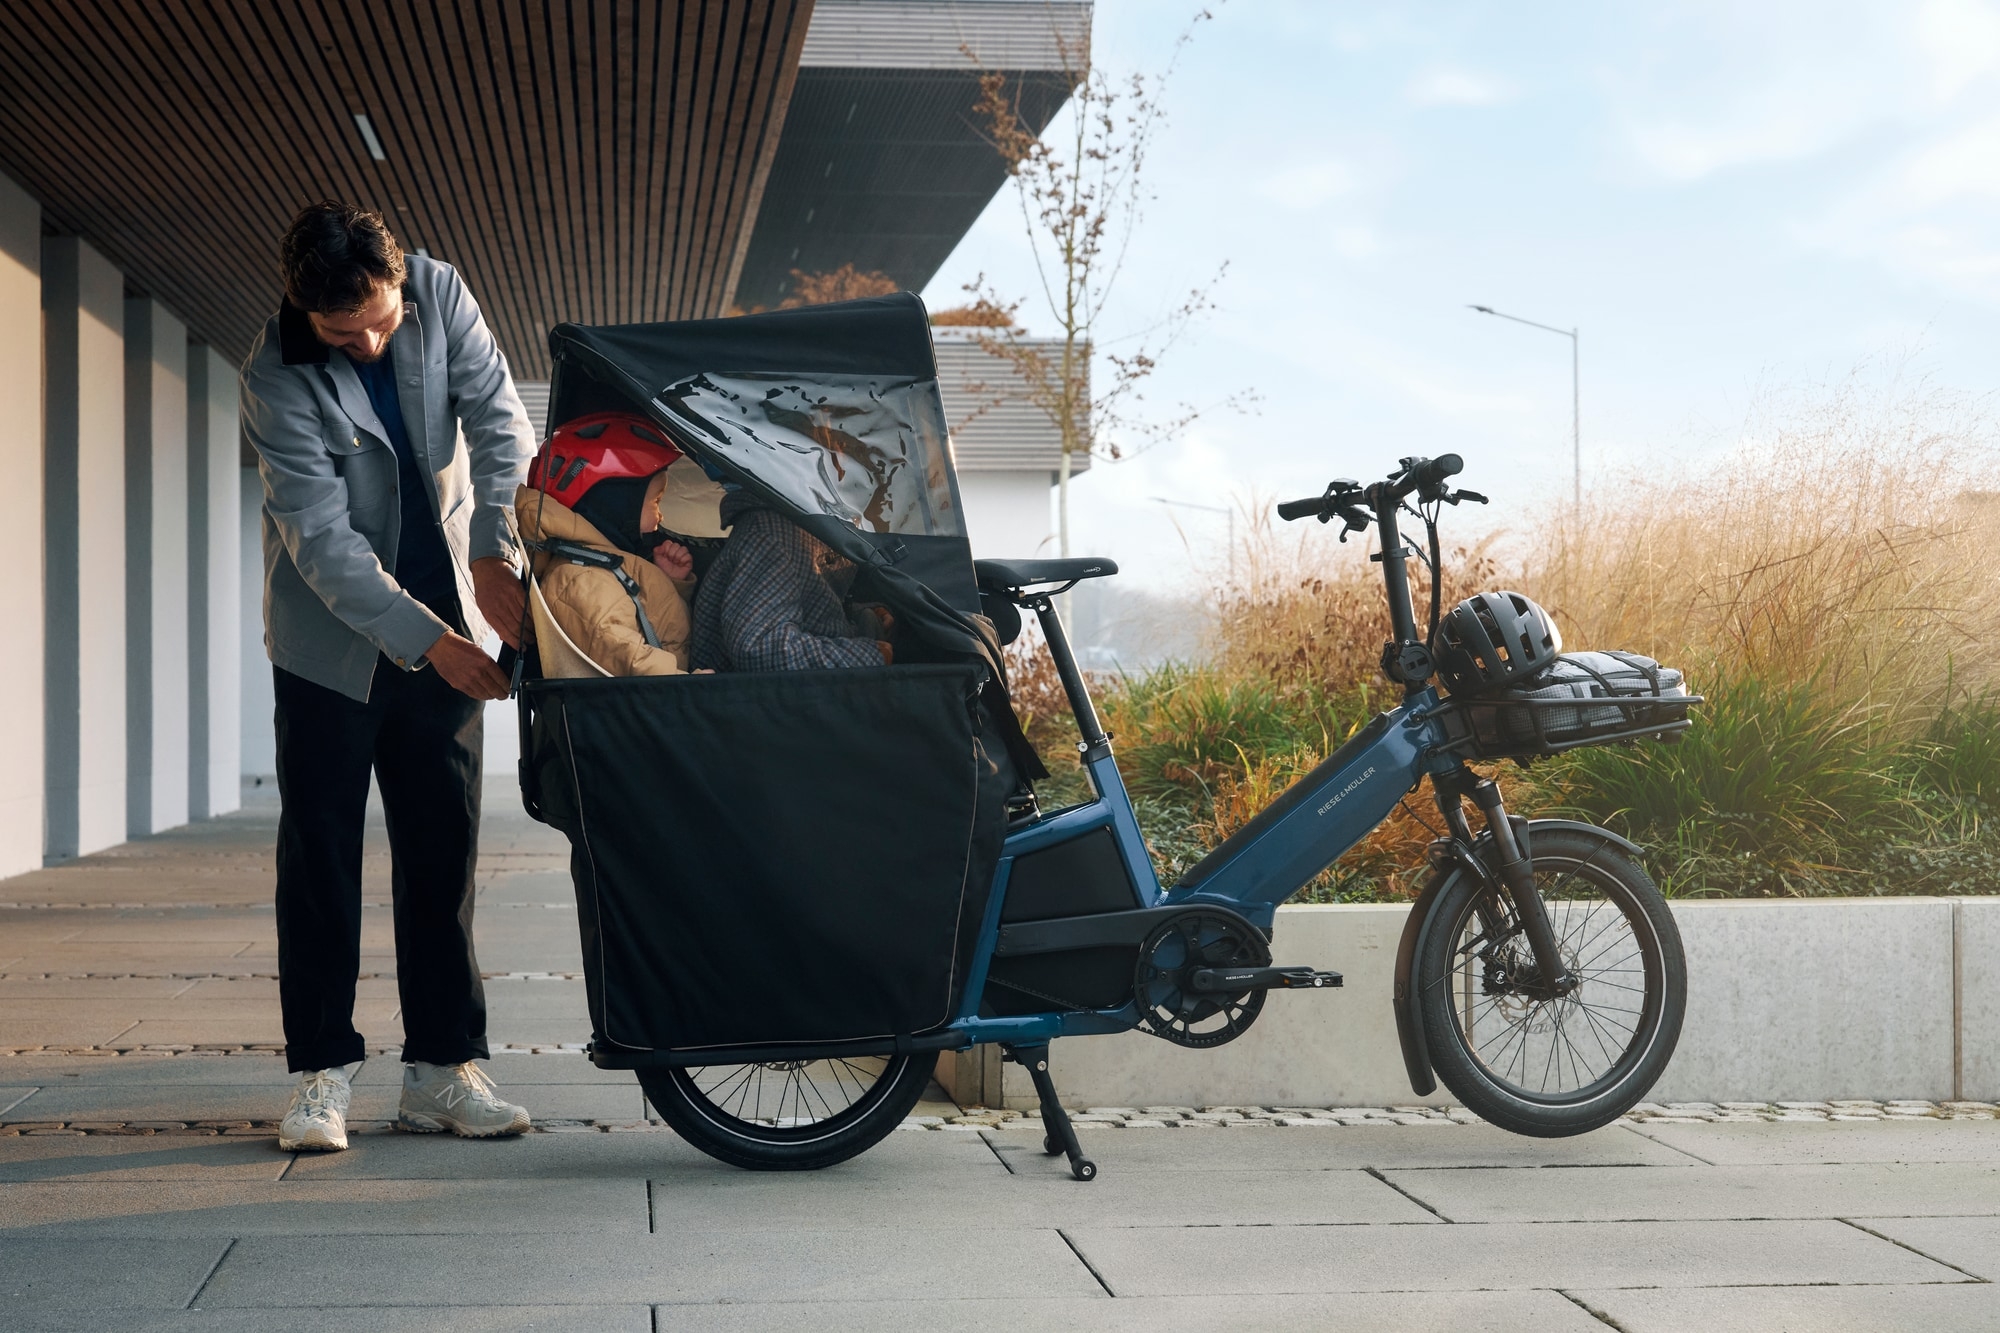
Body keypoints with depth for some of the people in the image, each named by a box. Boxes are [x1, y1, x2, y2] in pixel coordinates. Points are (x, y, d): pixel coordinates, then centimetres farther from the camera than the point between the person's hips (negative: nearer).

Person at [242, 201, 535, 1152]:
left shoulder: (439, 295, -10)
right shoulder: (276, 379, -20)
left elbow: (501, 423, -12)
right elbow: (323, 541, -23)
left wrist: (495, 552, -27)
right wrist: (429, 642, -29)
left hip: (444, 619, 3)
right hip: (332, 636, -3)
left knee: (443, 847, 5)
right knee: (320, 850, -1)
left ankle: (441, 1070, 11)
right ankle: (320, 1073, 7)